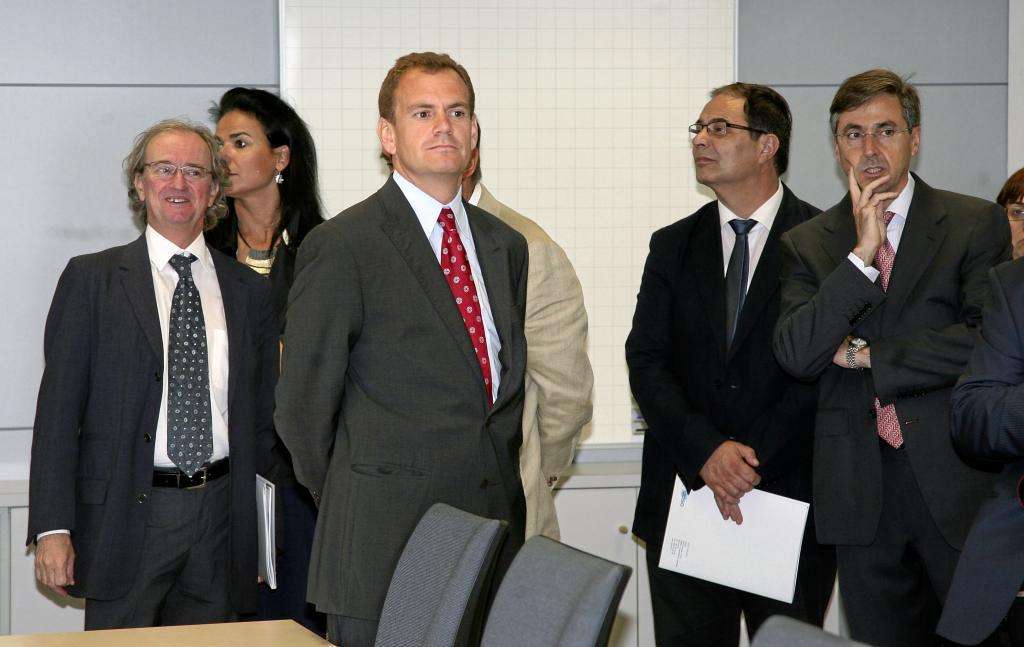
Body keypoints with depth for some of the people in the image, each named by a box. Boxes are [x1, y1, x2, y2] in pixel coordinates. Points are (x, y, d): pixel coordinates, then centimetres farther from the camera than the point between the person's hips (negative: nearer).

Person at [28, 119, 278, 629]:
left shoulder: (247, 291, 12)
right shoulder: (92, 279, 2)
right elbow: (59, 409, -2)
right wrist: (52, 528, -9)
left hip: (219, 520, 3)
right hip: (125, 519, -3)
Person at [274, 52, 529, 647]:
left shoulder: (505, 245, 14)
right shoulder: (341, 247, -7)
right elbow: (303, 404, -4)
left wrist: (500, 477, 13)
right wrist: (349, 503, 6)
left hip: (495, 527, 5)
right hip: (384, 540, -5)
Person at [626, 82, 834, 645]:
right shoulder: (673, 246, 11)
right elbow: (646, 361, 2)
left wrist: (753, 458, -16)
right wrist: (707, 452, -13)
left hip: (790, 496, -3)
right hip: (686, 491, 3)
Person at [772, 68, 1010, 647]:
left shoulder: (977, 224, 1)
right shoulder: (808, 243, 8)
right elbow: (796, 355, -6)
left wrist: (866, 355, -8)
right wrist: (862, 252, -13)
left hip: (957, 482, -2)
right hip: (861, 490, 2)